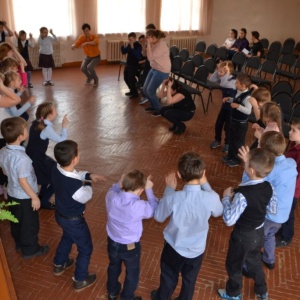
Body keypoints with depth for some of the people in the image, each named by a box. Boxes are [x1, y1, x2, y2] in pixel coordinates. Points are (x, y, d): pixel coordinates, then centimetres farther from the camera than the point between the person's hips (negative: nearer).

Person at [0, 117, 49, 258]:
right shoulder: (22, 158, -34)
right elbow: (23, 181, -28)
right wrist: (35, 197, -16)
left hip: (12, 194, 8)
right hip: (25, 197, -8)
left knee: (16, 221, 26)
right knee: (29, 224, 14)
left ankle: (19, 244, 47)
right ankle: (30, 249, 32)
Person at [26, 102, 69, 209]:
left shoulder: (36, 123, 2)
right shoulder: (46, 129, -24)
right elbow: (61, 140, -21)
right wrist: (64, 126, -8)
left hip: (32, 157, 9)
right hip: (36, 161, -9)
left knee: (53, 169, 29)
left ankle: (42, 196, 39)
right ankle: (44, 201, 17)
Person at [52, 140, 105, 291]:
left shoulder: (57, 171, -18)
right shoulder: (75, 186, -41)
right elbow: (86, 197, -18)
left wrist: (88, 175, -5)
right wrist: (87, 183, -1)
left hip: (60, 215, 8)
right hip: (74, 221, -8)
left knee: (67, 238, 37)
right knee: (86, 248, 18)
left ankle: (59, 265, 59)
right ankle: (80, 280, 36)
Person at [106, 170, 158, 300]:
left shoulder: (111, 197, -22)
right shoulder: (139, 206, -34)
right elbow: (154, 209, -12)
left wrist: (119, 183, -4)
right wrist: (149, 189, -9)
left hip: (112, 242, 5)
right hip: (130, 247, -5)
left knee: (113, 267, 32)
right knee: (132, 273, 24)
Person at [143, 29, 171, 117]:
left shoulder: (161, 45, -23)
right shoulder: (154, 44, 5)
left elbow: (150, 57, -26)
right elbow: (149, 57, 7)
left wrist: (149, 44, -23)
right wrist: (149, 44, -1)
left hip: (162, 71, -9)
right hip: (154, 69, 9)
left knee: (150, 91, -9)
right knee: (145, 89, 9)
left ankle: (159, 109, 11)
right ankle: (153, 105, 31)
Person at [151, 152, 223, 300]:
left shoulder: (173, 198, -32)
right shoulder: (211, 198, -30)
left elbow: (158, 217, -11)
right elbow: (218, 212, -3)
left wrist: (169, 189, -6)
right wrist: (205, 184, -3)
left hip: (174, 248, 0)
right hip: (197, 250, 1)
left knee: (168, 278, 29)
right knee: (189, 280, 29)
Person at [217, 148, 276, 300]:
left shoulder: (243, 195, -36)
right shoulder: (268, 187, -14)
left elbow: (229, 220, -31)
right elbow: (272, 210, 1)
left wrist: (226, 198, -20)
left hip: (243, 236, -7)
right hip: (259, 232, 7)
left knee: (234, 265, 21)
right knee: (254, 260, 32)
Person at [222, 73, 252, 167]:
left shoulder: (247, 97, -28)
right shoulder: (239, 92, 0)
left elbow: (248, 111, -36)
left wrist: (238, 106, -44)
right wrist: (229, 99, 3)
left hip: (241, 123, -9)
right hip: (234, 120, 9)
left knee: (238, 141, 9)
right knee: (231, 139, 23)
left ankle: (236, 159, 27)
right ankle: (230, 156, 42)